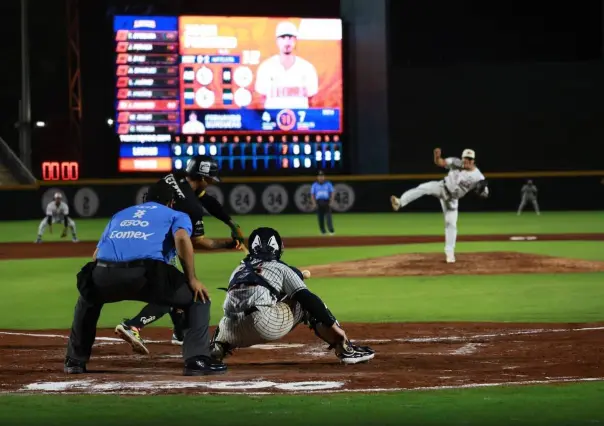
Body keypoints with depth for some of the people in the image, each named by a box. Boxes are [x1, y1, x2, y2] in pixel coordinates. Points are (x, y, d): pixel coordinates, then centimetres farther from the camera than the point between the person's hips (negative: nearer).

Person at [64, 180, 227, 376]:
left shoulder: (119, 215, 37)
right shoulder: (176, 215, 24)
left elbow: (96, 255, 28)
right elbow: (182, 238, -1)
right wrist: (192, 279, 2)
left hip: (105, 275, 4)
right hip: (147, 274, -4)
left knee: (88, 299, 38)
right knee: (197, 298, 16)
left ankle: (75, 361, 34)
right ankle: (196, 360, 0)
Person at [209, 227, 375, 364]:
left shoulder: (238, 271, 29)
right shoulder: (281, 268, 17)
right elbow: (307, 298, 4)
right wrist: (334, 327, 3)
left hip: (236, 333, 4)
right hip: (266, 324, -4)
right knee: (310, 305, 17)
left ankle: (212, 352, 14)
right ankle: (346, 350, 7)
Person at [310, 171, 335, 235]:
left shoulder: (328, 184, 8)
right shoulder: (314, 185, 9)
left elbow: (332, 193, 7)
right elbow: (312, 194, 7)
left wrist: (331, 201, -6)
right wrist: (314, 203, -5)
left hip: (326, 203, -1)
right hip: (318, 203, 2)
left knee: (328, 216, -15)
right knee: (320, 218, 1)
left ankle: (331, 231, -20)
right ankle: (323, 231, 10)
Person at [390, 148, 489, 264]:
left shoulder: (478, 177, -13)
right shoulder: (456, 163, -9)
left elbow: (484, 194, -15)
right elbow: (439, 162, -11)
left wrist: (483, 188, -39)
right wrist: (437, 156, -35)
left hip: (451, 199, 0)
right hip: (441, 187, 0)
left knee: (451, 224, -2)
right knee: (423, 188, -29)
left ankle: (450, 252, 10)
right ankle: (399, 203, -43)